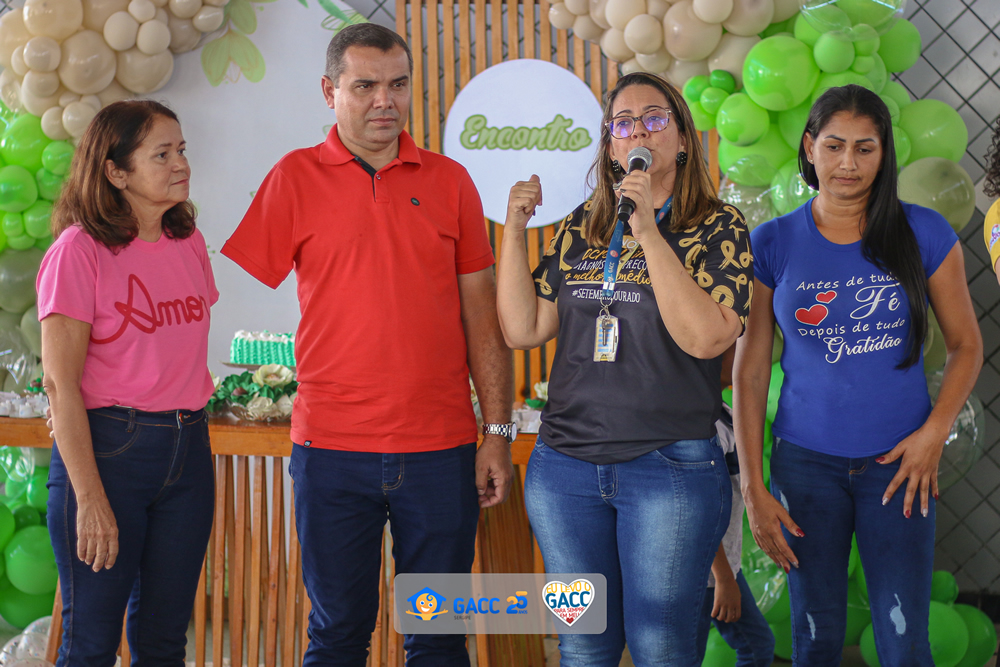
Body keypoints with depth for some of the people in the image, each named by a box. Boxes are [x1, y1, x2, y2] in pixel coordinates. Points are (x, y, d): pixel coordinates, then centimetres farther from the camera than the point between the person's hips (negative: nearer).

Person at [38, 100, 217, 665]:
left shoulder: (189, 243, 8)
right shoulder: (79, 250, -10)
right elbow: (60, 383, -12)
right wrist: (90, 499, -16)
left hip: (188, 446, 6)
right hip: (107, 446, -5)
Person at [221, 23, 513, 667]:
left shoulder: (449, 180, 6)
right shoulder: (296, 177, 2)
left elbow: (481, 314, 7)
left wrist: (499, 432, 4)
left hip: (441, 449, 1)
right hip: (332, 450, -1)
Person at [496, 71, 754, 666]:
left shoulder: (718, 227, -2)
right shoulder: (580, 229, 10)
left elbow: (707, 337, -18)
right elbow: (522, 329, 6)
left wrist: (648, 231, -19)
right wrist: (515, 229, 0)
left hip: (671, 467, -4)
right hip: (565, 463, 4)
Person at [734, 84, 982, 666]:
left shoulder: (924, 234, -1)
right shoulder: (772, 244, -2)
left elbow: (966, 344, 6)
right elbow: (750, 370, 0)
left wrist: (935, 431, -10)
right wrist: (753, 487, -3)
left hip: (899, 463, 0)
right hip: (806, 462, 0)